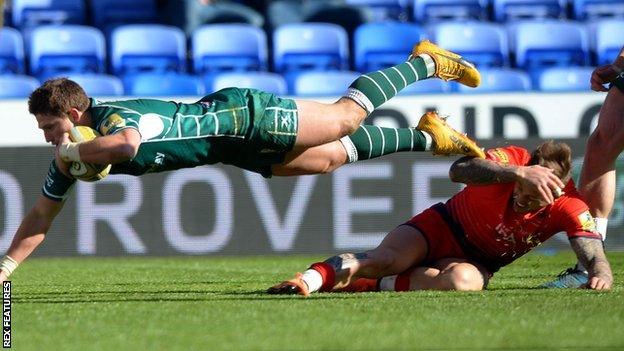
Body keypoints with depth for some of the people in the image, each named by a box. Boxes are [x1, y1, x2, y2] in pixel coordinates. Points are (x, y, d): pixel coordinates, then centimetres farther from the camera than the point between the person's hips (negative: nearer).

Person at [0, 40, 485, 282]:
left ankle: (424, 61, 20)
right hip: (235, 150, 7)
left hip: (241, 115, -7)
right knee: (333, 156, 14)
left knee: (348, 114, 1)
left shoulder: (114, 116, -31)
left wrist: (73, 151, -38)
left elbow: (127, 143, -56)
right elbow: (42, 215, 5)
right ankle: (426, 137, 27)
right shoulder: (69, 155, -5)